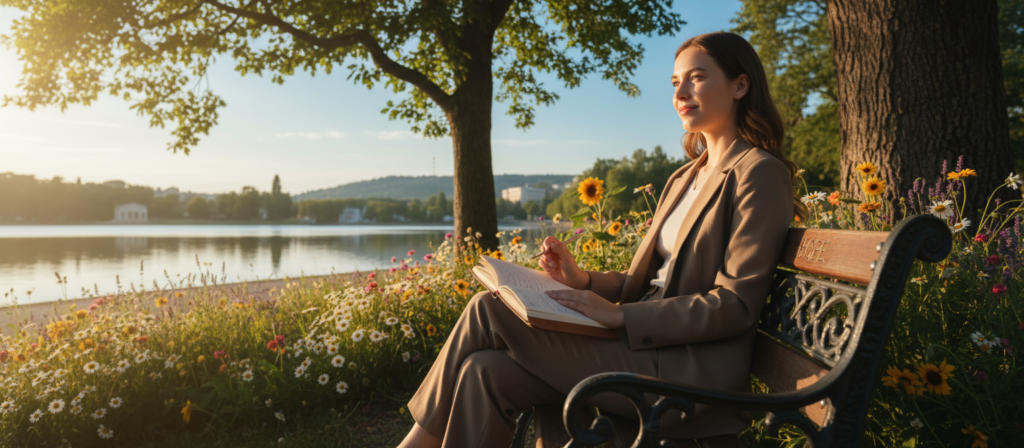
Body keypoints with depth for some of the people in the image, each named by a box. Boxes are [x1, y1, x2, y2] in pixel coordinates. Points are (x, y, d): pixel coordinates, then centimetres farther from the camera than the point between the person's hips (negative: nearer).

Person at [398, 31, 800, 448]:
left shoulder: (759, 172, -6)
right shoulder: (683, 179, 20)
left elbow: (735, 305, -14)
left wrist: (617, 315, -19)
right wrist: (585, 280, 2)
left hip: (690, 373, -7)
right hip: (647, 346, 7)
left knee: (488, 310, -14)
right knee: (485, 372, -15)